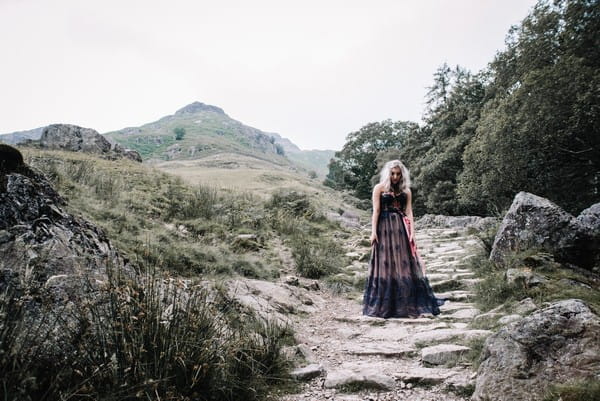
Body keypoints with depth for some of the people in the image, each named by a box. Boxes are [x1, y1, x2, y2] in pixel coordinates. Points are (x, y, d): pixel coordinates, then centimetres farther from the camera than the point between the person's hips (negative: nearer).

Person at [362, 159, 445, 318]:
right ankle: (383, 306, 9)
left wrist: (412, 232, -3)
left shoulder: (406, 190, 12)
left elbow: (409, 212, 8)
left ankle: (408, 304, 7)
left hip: (401, 229, 3)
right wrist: (373, 231, -9)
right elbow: (376, 211, -1)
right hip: (384, 229, -3)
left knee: (405, 264, 1)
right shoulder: (379, 188, 4)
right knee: (385, 265, 0)